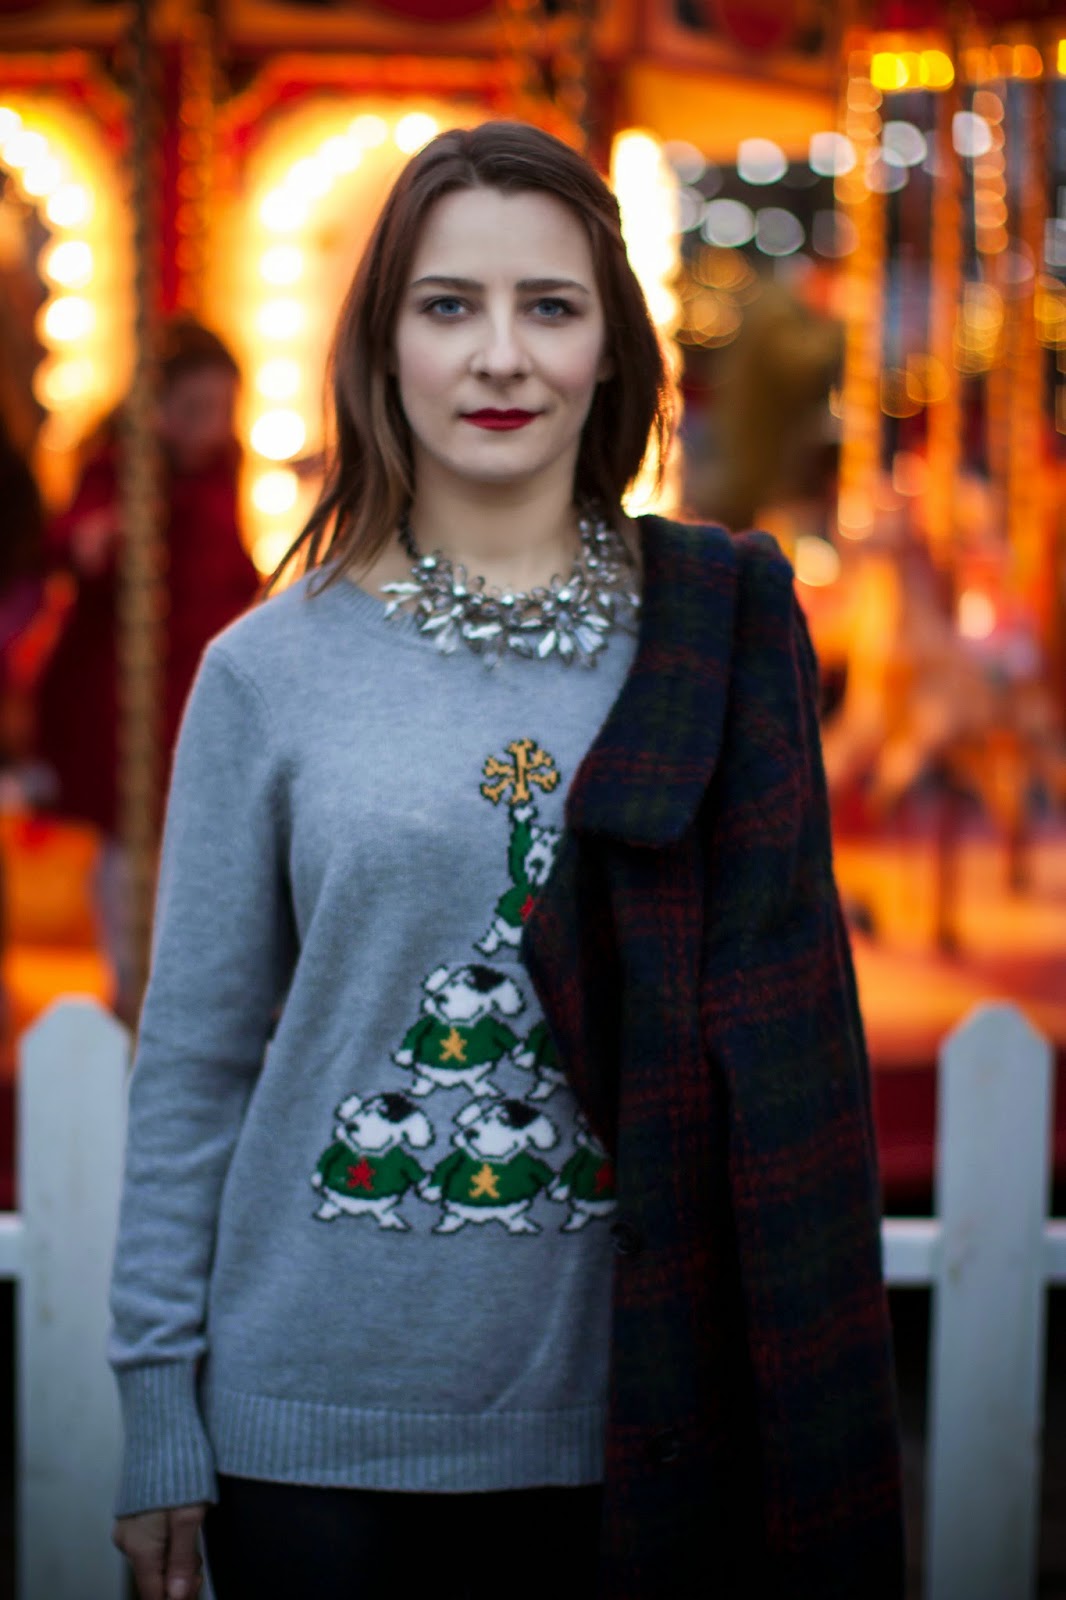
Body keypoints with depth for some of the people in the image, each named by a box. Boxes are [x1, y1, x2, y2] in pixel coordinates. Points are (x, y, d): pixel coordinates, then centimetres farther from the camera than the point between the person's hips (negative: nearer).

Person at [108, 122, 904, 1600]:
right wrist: (157, 1419, 1)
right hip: (317, 1424, 0)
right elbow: (193, 1064, 3)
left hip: (634, 1414, 1)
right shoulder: (271, 672, -1)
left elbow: (786, 1026, 5)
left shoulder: (724, 640, 1)